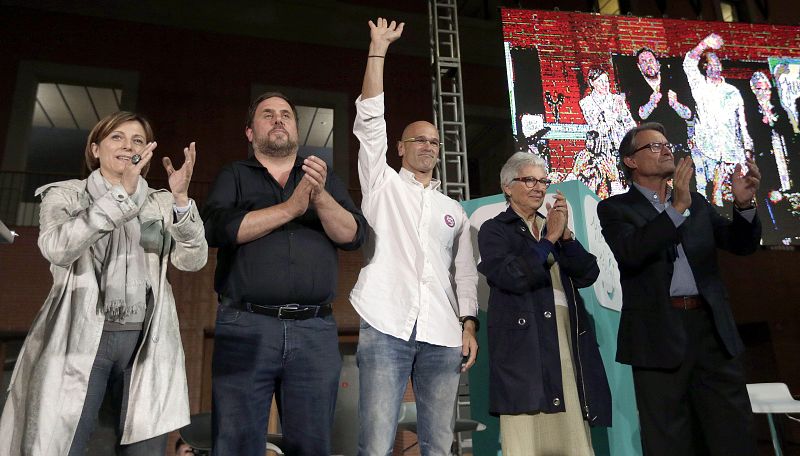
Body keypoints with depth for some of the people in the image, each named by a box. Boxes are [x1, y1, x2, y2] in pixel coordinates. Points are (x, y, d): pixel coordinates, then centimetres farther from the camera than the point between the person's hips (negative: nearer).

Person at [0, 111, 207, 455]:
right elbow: (57, 248, -12)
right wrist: (122, 193, -18)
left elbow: (193, 260, -2)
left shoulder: (162, 204, 12)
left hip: (146, 343, 2)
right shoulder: (65, 195, 8)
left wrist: (181, 200, -16)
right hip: (79, 340, -1)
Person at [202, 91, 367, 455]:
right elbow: (217, 228, -7)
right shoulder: (234, 176, 13)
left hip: (315, 330, 2)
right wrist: (291, 207, -9)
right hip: (246, 327, -1)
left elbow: (354, 235, 5)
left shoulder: (324, 177, 18)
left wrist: (320, 197, -12)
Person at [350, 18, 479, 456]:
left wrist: (469, 325, 6)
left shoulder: (453, 210, 21)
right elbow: (370, 120, 4)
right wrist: (379, 48, 3)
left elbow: (465, 273, 18)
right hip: (385, 327, -3)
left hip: (442, 336, 3)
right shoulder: (383, 184, 12)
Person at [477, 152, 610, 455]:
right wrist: (550, 238, -6)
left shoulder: (554, 228, 21)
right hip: (524, 343, -5)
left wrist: (565, 234, -3)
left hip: (568, 339, 5)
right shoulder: (494, 230, 5)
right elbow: (514, 277, -13)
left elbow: (588, 275, 8)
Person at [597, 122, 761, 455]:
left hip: (713, 330, 4)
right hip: (660, 336, -4)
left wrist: (743, 203, -8)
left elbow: (741, 244, 11)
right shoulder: (615, 209, 2)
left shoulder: (696, 203, 17)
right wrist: (676, 209, -21)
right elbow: (631, 252, -16)